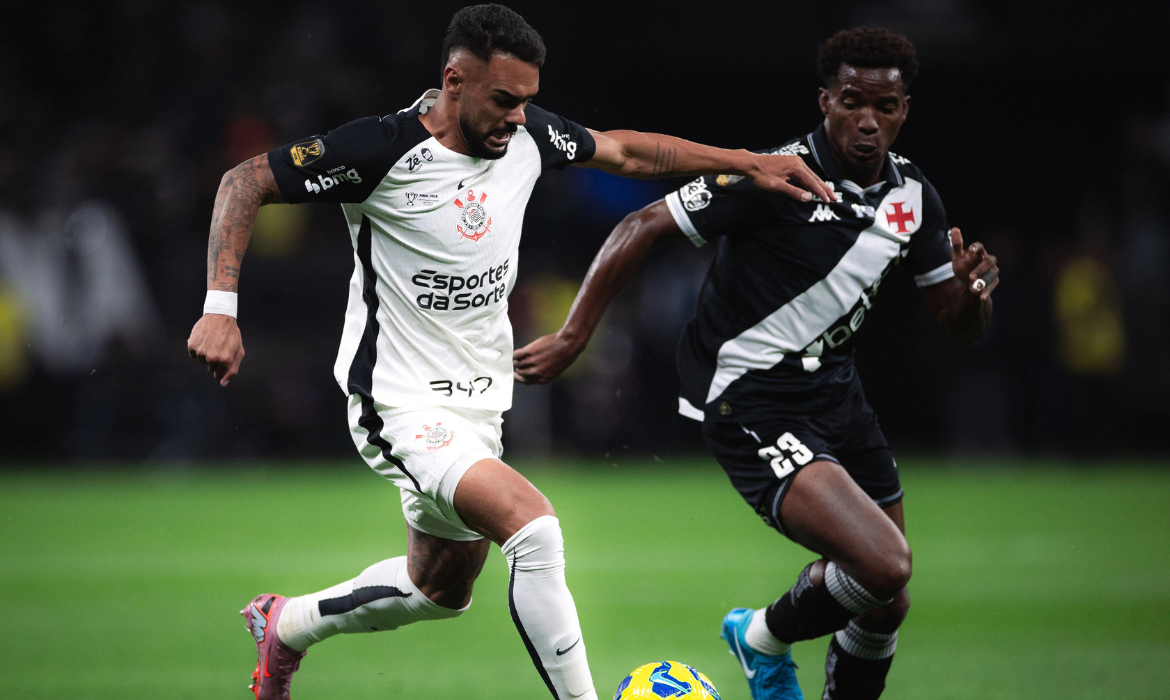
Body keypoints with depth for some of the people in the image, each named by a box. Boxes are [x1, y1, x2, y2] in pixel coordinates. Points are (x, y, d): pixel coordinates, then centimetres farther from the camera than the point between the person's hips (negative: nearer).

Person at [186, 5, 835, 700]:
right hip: (403, 406, -8)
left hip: (479, 404, 8)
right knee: (535, 526, -28)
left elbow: (626, 150, 15)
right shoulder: (384, 150, -21)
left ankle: (286, 626, 47)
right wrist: (221, 308, -26)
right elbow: (247, 182, -16)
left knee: (442, 591, 24)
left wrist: (751, 163, 11)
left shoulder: (527, 134, -2)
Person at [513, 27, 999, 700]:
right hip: (752, 404, -8)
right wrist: (572, 337, -15)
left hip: (834, 388, 8)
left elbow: (960, 325, 10)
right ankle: (766, 638, 7)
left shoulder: (913, 195, 3)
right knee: (885, 566, -22)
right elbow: (643, 227, -14)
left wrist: (974, 291, -14)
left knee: (887, 606, 8)